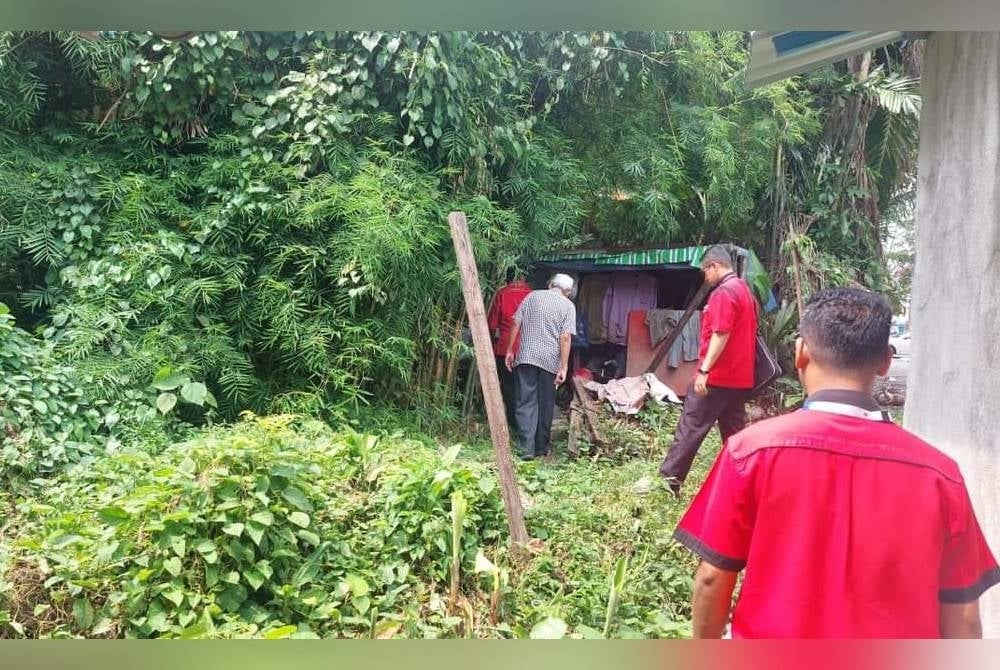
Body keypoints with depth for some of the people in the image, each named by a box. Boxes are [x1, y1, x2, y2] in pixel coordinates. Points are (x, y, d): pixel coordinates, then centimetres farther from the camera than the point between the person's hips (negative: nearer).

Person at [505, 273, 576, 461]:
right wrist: (564, 367, -6)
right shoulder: (568, 306, 4)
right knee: (546, 405, 11)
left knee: (526, 402, 0)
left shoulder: (532, 296, 11)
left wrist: (509, 350, 12)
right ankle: (541, 448, 18)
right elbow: (565, 337, -5)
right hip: (550, 360, -1)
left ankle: (526, 448, -9)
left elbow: (516, 324, 6)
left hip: (526, 356, 1)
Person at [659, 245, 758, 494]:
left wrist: (704, 370, -24)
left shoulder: (723, 293, -14)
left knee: (690, 427, -5)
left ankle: (669, 479, -2)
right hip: (740, 376, 9)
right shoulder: (745, 290, 17)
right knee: (735, 432, 11)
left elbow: (720, 335, -22)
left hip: (717, 376, -9)